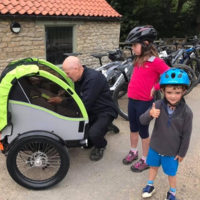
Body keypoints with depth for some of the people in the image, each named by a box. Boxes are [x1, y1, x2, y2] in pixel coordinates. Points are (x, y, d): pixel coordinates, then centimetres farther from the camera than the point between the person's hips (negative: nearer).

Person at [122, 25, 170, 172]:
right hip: (132, 100, 7)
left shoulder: (156, 61, -16)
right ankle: (133, 152, 40)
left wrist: (155, 87, -15)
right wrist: (132, 90, 8)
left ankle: (145, 160, 24)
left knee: (143, 131, 6)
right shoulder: (138, 59, 6)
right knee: (133, 128, 20)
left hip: (145, 102, -7)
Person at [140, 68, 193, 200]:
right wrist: (150, 114, -41)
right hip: (155, 146, 2)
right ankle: (150, 186, 49)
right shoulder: (158, 105, -16)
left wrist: (182, 152, -3)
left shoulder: (186, 112, -20)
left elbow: (186, 135, -10)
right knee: (154, 166, 24)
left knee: (171, 173, 18)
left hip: (172, 151, -2)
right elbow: (142, 121, -19)